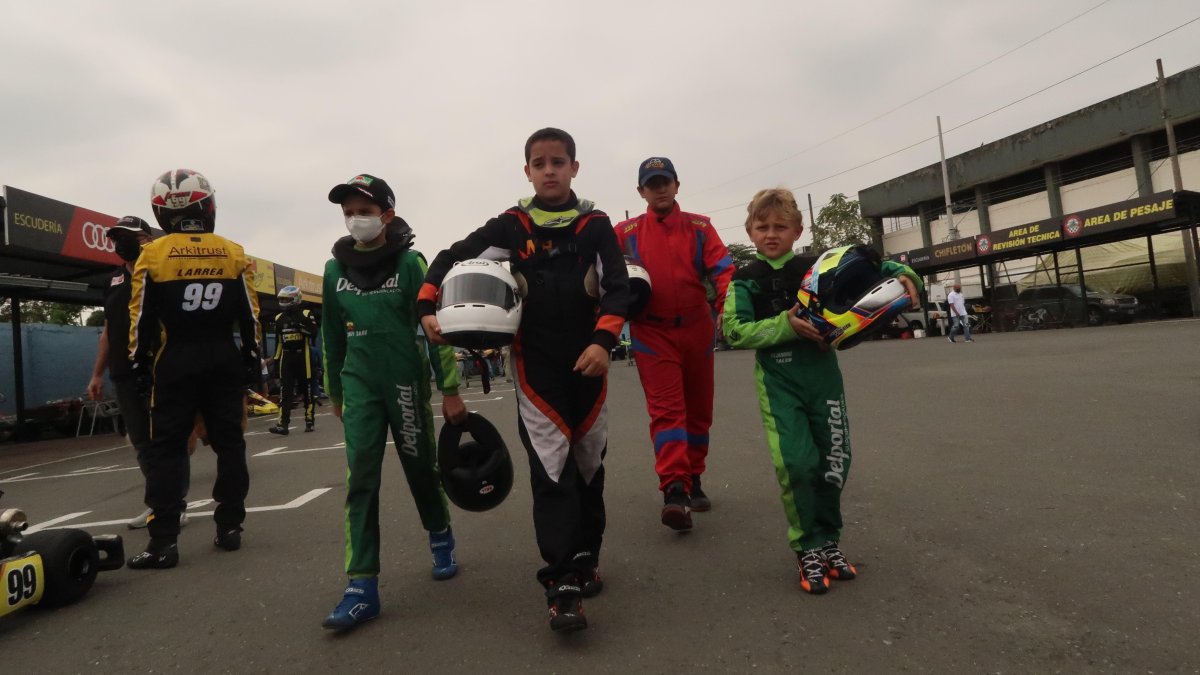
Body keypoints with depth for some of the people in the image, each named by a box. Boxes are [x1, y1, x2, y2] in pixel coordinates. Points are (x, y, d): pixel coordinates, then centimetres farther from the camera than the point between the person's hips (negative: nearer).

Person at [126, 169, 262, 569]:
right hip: (224, 361, 2)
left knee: (166, 450, 4)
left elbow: (143, 319, -3)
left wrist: (139, 363, 7)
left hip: (175, 363, -2)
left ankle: (163, 542, 2)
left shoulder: (153, 255, -4)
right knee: (229, 444, 9)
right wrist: (252, 357, 12)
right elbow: (249, 315, 3)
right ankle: (229, 527, 14)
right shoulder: (233, 253, 2)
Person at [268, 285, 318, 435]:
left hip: (303, 356, -4)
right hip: (286, 357, 4)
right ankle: (282, 424, -5)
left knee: (307, 389, 3)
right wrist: (276, 359, 14)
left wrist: (300, 325, -26)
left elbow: (314, 332, -15)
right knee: (285, 391, -2)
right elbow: (278, 341, 17)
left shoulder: (306, 314, -2)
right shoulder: (279, 318, 13)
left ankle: (309, 420, 12)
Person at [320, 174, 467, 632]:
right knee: (360, 479, -4)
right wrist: (335, 393, 19)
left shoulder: (410, 263, -7)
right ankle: (362, 587, 0)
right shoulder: (335, 269, 5)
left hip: (406, 380, -3)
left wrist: (450, 390, -10)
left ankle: (441, 539, 37)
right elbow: (333, 336, 14)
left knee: (420, 467, 10)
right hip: (359, 384, 3)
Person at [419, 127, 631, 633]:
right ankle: (561, 587, -4)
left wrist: (603, 341, -21)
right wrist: (427, 308, -7)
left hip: (587, 361, 2)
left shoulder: (595, 225, 3)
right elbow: (451, 258, 8)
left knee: (589, 463, 12)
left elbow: (618, 288, -5)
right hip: (535, 366, -1)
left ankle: (585, 557, 30)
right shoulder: (510, 226, 3)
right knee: (551, 470, -7)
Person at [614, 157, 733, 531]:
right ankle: (674, 491, -15)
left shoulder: (700, 227, 6)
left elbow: (722, 270, -6)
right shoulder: (626, 232, 4)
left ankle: (693, 480, 28)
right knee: (666, 410, -11)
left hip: (697, 330, 3)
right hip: (653, 334, -2)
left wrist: (727, 311, -22)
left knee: (699, 408, 12)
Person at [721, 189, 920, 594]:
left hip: (823, 374, 3)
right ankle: (808, 548, 9)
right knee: (796, 464, -11)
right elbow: (734, 330, -8)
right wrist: (786, 324, -17)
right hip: (778, 382, -2)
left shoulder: (816, 267, 5)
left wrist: (902, 274, -13)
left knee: (834, 462, 8)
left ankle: (829, 540, 29)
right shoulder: (745, 281, 2)